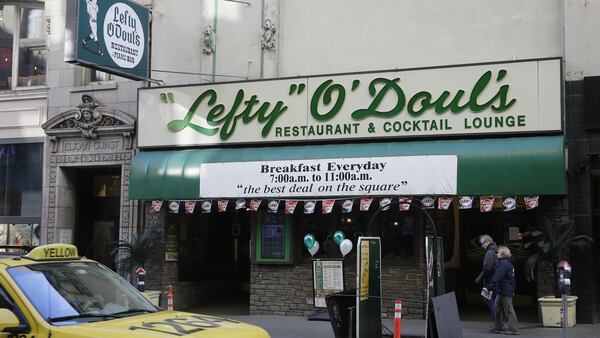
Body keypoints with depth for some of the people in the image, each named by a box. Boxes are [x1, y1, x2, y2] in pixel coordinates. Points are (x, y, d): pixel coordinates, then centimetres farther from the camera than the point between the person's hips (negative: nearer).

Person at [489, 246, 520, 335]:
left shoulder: (503, 263, -18)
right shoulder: (508, 263, 14)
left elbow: (497, 277, -24)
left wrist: (492, 286, -22)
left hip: (505, 291, -10)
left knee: (509, 309, -5)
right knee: (497, 308, 15)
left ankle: (514, 329, -2)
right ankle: (498, 327, 21)